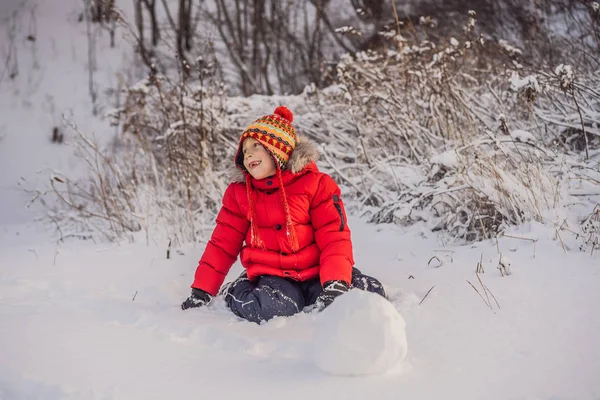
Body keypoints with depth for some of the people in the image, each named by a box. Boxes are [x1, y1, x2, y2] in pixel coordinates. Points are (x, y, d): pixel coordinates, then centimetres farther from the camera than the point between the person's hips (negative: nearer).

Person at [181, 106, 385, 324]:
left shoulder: (316, 183, -2)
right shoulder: (238, 192, 6)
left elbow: (335, 237, -8)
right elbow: (223, 244, 11)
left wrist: (335, 284, -23)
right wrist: (201, 290, 6)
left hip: (315, 273, 1)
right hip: (271, 276, 0)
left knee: (371, 295, -24)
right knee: (270, 309, -36)